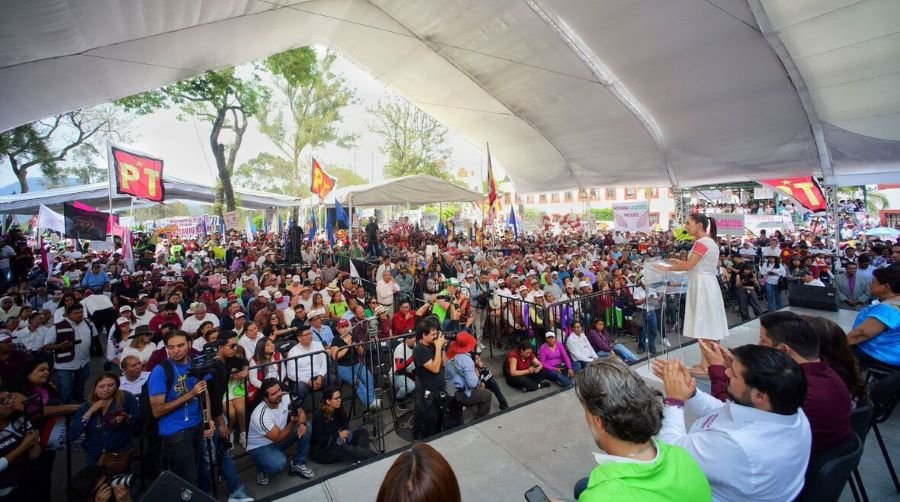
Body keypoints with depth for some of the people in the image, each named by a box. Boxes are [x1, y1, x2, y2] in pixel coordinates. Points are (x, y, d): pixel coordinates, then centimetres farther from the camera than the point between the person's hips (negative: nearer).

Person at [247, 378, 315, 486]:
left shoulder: (285, 397, -18)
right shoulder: (261, 415, -34)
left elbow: (301, 412, -7)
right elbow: (279, 439, -31)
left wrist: (302, 423, -29)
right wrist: (293, 422, -47)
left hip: (278, 437, 6)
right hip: (260, 447, -6)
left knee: (307, 427, -14)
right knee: (280, 463, -34)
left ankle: (298, 465, 2)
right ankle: (262, 470, 3)